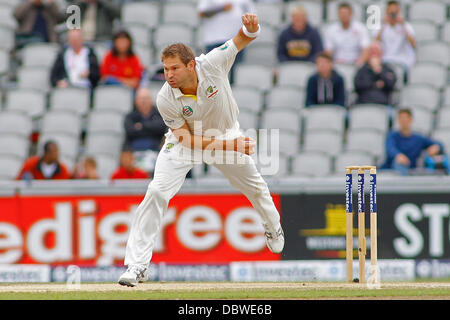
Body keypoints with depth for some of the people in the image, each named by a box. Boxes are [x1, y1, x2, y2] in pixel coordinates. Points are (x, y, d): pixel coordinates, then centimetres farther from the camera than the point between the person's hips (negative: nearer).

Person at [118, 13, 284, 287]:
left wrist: (250, 27, -43)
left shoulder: (213, 64, -32)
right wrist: (229, 146, -35)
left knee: (255, 186, 21)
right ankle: (137, 264, -15)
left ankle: (273, 226, 56)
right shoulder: (166, 100, -32)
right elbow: (189, 141, -26)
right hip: (185, 140, -2)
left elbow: (243, 39, -18)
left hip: (225, 133, 2)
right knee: (157, 192, -20)